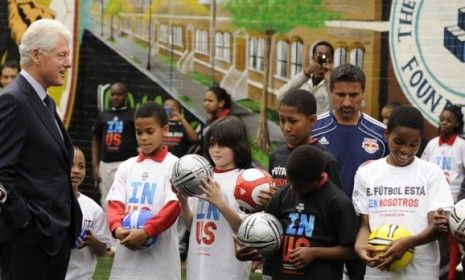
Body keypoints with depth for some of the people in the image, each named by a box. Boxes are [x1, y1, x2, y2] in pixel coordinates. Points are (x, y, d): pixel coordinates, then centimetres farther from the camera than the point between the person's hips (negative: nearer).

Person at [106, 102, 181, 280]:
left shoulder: (174, 165, -2)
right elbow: (115, 203, 5)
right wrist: (117, 228, -16)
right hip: (127, 257, 5)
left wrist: (145, 232, -22)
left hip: (160, 258, -5)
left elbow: (173, 206, -12)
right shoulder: (126, 167, 13)